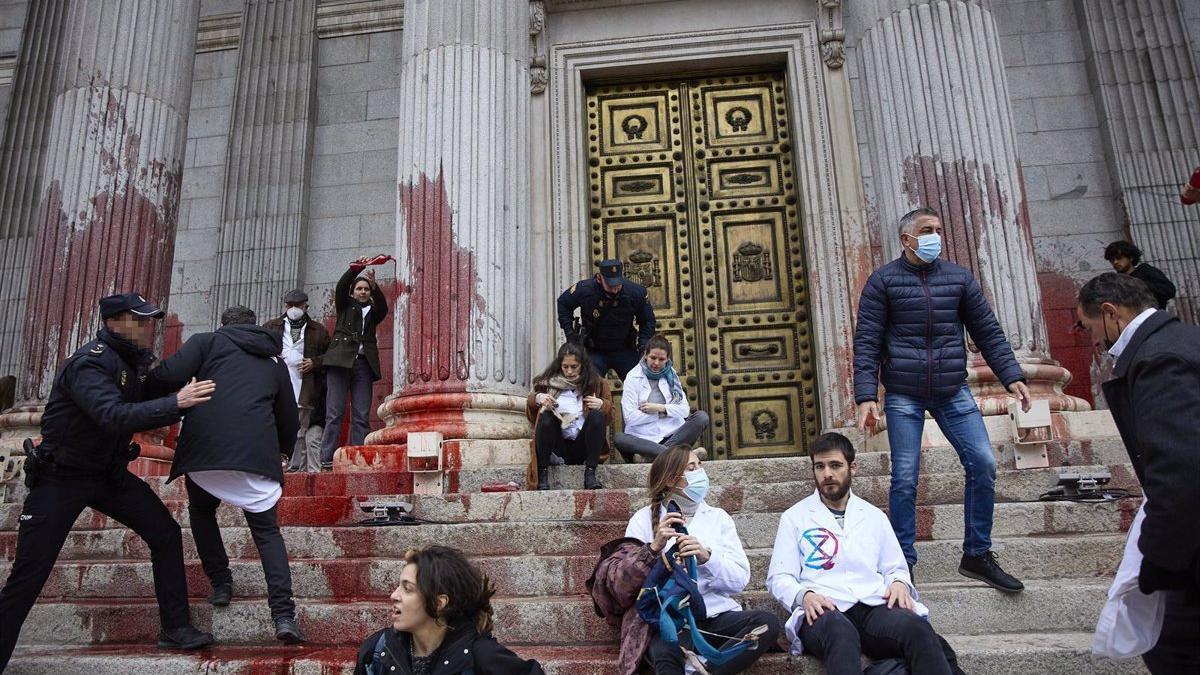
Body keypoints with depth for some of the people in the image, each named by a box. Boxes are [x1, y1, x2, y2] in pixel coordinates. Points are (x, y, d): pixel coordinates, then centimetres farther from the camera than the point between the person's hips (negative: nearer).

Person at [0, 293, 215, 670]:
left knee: (165, 533, -1)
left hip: (109, 474, 7)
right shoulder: (88, 365, -24)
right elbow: (114, 416, -40)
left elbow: (140, 412, 11)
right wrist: (176, 403, -43)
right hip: (60, 479, -7)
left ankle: (175, 629, 8)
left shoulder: (133, 363, 1)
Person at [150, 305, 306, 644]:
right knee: (267, 530, 8)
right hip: (256, 454, 1)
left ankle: (221, 584, 26)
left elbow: (169, 374, -4)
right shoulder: (275, 362, 24)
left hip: (204, 448, -1)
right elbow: (289, 424, 23)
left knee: (201, 511, 28)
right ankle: (284, 614, -6)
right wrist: (276, 452, 40)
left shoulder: (207, 341, 15)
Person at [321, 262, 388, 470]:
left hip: (363, 364, 2)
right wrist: (355, 269, -16)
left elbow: (383, 307, 1)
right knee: (334, 414, -8)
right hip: (341, 361, -2)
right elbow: (341, 286, 1)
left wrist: (374, 286, -16)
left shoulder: (373, 312, 22)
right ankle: (327, 461, -10)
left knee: (362, 417, -4)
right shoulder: (346, 306, 19)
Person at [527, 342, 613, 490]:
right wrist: (537, 398, -11)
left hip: (583, 445, 0)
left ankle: (590, 473, -25)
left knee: (597, 415, -25)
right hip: (559, 444, 0)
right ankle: (543, 472, -21)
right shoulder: (549, 381, 7)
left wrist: (602, 404, -12)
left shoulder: (596, 382, 8)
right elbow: (530, 412, 11)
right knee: (546, 416, -26)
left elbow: (610, 415, 11)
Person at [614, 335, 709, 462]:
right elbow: (630, 417, -10)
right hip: (644, 438, -3)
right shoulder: (633, 377, -1)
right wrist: (661, 414, -5)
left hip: (673, 434, 3)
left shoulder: (671, 375, 10)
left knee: (702, 417, -20)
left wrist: (661, 408, -10)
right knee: (618, 438, -33)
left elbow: (685, 410, 4)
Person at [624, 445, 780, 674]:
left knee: (767, 622, -27)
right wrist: (654, 548, -16)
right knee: (665, 654, -39)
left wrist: (706, 556, -13)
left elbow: (740, 580, 4)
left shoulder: (718, 516, 14)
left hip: (717, 616, 5)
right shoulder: (644, 519, 7)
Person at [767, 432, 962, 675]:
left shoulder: (874, 516, 23)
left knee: (917, 628, -33)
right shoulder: (793, 517, 14)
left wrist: (899, 583, -1)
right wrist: (804, 595, -13)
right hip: (824, 610, -3)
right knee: (841, 633, -40)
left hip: (874, 606, 3)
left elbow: (895, 568, 24)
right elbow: (779, 578, 9)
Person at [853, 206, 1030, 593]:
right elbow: (866, 342, -5)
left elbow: (987, 331, 12)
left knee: (984, 465, -2)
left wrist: (1011, 376, 1)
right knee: (904, 480, -3)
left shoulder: (959, 278, 10)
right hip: (903, 396, -3)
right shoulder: (883, 281, 0)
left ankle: (977, 556, 14)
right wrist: (866, 395, -14)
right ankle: (903, 564, 10)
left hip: (953, 392, 4)